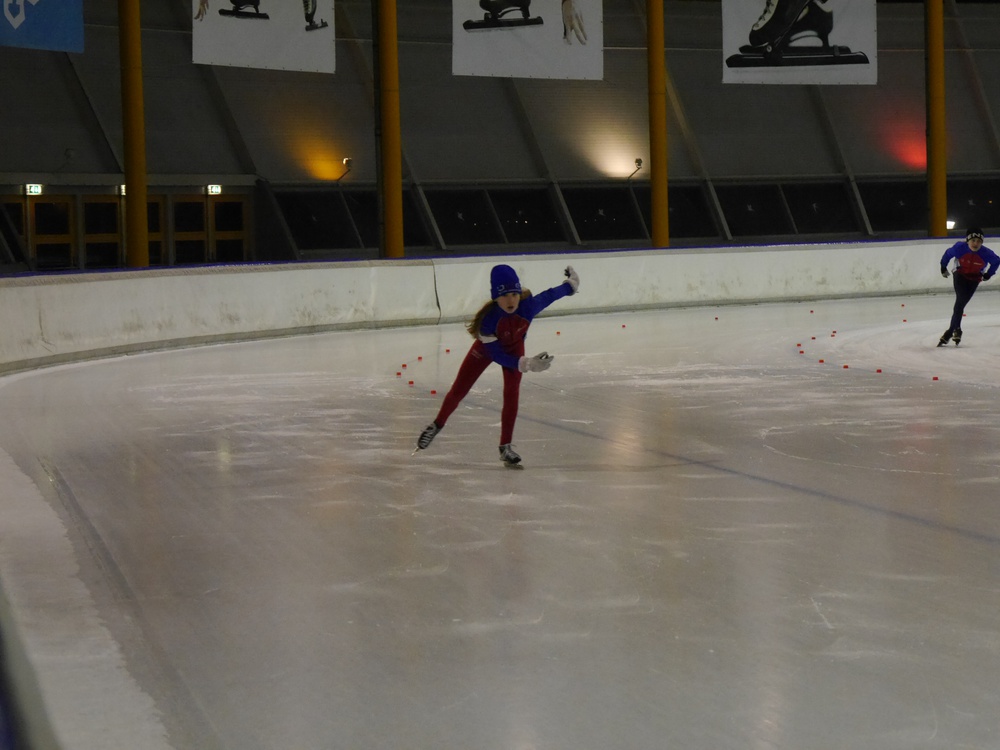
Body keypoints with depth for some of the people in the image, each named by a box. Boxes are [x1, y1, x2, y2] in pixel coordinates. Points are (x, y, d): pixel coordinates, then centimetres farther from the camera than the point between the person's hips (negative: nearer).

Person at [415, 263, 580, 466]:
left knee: (511, 395, -11)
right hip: (486, 348, -2)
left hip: (514, 347, 2)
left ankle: (505, 447, 2)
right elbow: (496, 355, -33)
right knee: (458, 391, 4)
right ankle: (437, 425, 32)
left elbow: (550, 295, -14)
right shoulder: (488, 319, -41)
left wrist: (571, 284, 3)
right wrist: (527, 364, -41)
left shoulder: (528, 305, -36)